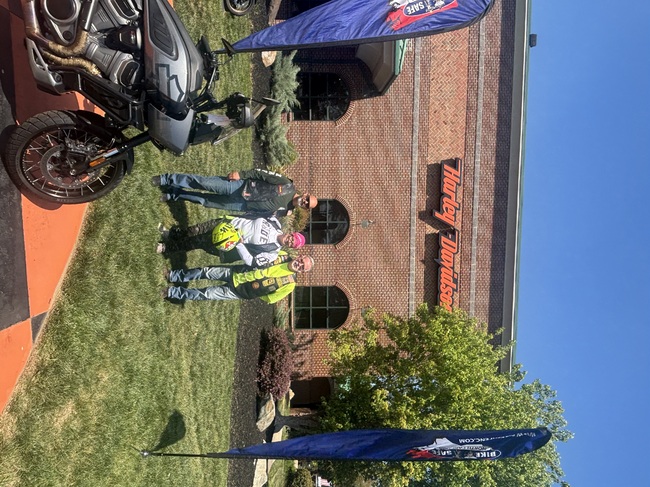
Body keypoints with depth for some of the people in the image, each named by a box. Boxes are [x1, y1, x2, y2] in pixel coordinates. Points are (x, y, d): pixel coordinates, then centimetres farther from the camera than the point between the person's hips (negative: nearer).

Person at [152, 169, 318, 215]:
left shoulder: (284, 211, -4)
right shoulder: (288, 185, -6)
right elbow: (263, 174, -5)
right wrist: (241, 174, -12)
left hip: (242, 205, 0)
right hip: (240, 185, 0)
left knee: (206, 201, -3)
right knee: (203, 183, -10)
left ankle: (174, 194, 15)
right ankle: (167, 180, 5)